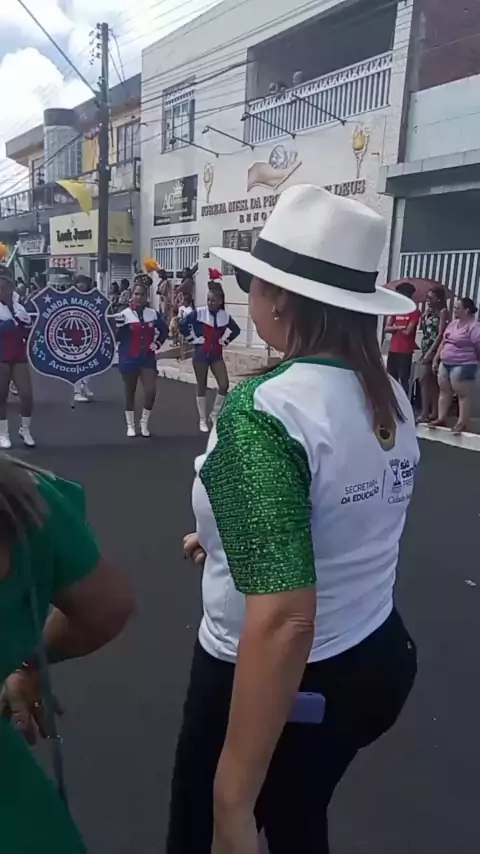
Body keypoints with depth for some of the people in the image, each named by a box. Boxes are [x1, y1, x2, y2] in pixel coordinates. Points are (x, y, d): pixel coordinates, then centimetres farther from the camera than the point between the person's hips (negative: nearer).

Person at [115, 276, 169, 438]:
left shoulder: (153, 314, 1)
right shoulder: (124, 314, -10)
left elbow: (165, 330, 16)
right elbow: (118, 337, -10)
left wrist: (157, 343, 7)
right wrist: (119, 325, -24)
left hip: (147, 358, 2)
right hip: (129, 358, -2)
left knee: (151, 392, -7)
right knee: (130, 393, 9)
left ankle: (144, 423, 14)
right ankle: (130, 425, 23)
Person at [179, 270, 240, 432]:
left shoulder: (225, 316, -1)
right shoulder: (198, 313, -10)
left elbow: (236, 330, 15)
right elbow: (183, 325, -9)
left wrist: (224, 341, 6)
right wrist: (194, 339, -7)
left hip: (216, 355, 3)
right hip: (201, 354, -2)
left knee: (224, 385, -9)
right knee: (202, 387, 6)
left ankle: (215, 414, 13)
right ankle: (202, 420, 18)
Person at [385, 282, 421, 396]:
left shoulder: (415, 312, -6)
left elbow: (408, 331, -15)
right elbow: (387, 328, 9)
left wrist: (395, 328, 2)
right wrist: (398, 328, -10)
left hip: (405, 352, -7)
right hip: (393, 350, 7)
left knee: (404, 379, -5)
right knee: (391, 378, 10)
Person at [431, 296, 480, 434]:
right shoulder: (453, 323, 13)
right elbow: (443, 343, 18)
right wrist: (436, 359, 16)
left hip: (463, 365, -9)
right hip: (445, 364, 9)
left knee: (463, 394, -3)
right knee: (444, 391, 11)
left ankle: (462, 423, 1)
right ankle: (441, 419, 18)